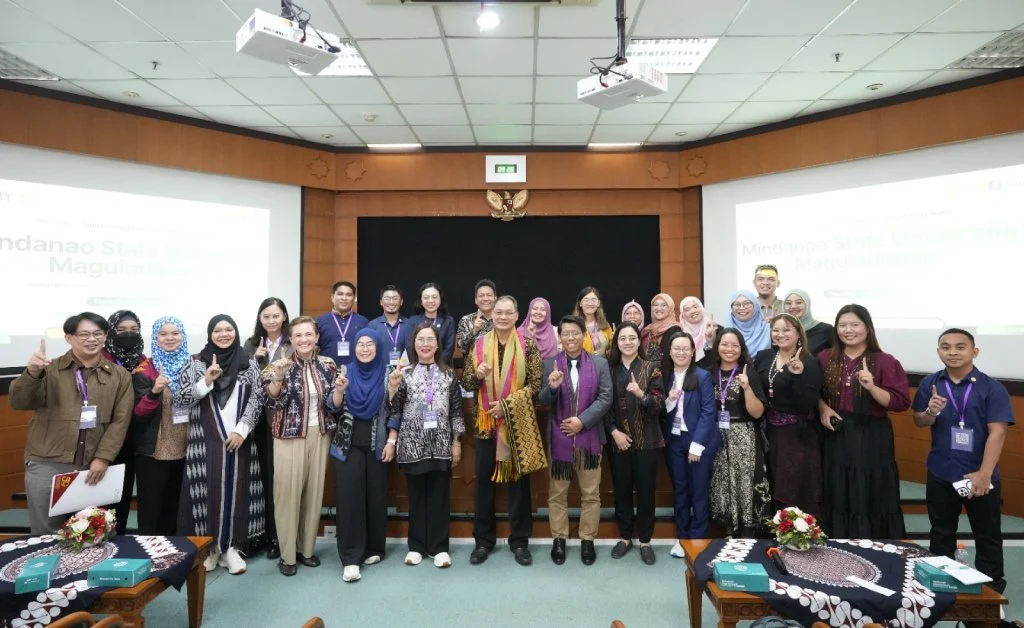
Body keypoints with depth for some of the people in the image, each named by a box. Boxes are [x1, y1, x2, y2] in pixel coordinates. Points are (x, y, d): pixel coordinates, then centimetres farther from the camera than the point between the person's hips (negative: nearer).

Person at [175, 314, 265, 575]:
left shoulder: (250, 364, 4)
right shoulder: (196, 363, 2)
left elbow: (257, 400, 1)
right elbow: (179, 399, -4)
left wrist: (241, 430, -9)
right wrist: (206, 380, -17)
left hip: (239, 440, 1)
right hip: (205, 441, -1)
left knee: (236, 491, 5)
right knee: (207, 491, 1)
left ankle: (230, 547, 16)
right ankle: (208, 547, 17)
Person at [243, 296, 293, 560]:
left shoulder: (294, 344, -3)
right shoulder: (252, 344, 11)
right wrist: (255, 359, -5)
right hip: (259, 417, 4)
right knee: (264, 475, 8)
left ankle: (283, 536, 13)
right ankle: (268, 535, 22)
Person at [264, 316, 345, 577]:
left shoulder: (328, 365, 1)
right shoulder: (281, 365, -5)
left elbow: (333, 405, 0)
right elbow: (271, 401, -13)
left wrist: (339, 390, -20)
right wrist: (277, 377, -28)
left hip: (320, 435, 3)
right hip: (289, 436, -3)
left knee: (314, 492, 10)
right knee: (288, 492, 1)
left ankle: (306, 548, 25)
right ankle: (287, 554, 15)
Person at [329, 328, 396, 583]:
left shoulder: (388, 374, 0)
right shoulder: (345, 373, 4)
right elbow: (333, 409, 3)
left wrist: (391, 442, -5)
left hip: (377, 445, 0)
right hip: (349, 445, 1)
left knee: (376, 495, 6)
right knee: (349, 496, -3)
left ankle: (373, 548, 22)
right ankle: (351, 557, 1)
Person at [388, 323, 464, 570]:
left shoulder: (448, 374, 4)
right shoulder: (404, 373, 2)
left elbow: (457, 410, 5)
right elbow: (393, 411, -2)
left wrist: (457, 442, 2)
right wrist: (392, 386, -18)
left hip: (441, 445, 0)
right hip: (413, 445, 0)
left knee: (440, 496, 6)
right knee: (416, 496, 9)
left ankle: (439, 547, 17)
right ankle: (416, 546, 22)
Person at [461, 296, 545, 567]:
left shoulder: (527, 345, -2)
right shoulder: (479, 344, 3)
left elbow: (535, 383, -6)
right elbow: (466, 383, 4)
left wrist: (508, 403, -15)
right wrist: (478, 374, -18)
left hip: (518, 422, -1)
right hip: (487, 422, 2)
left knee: (519, 479, 7)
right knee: (484, 480, 9)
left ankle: (519, 540, 21)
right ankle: (483, 539, 23)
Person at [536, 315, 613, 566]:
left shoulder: (600, 363, 2)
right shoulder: (550, 364, 1)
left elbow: (606, 398, -4)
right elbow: (542, 401, -2)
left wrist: (582, 421, -14)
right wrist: (552, 387, -24)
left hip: (589, 437, 0)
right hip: (559, 437, 0)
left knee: (590, 493, 9)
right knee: (557, 493, 10)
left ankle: (587, 540, 23)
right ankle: (558, 539, 24)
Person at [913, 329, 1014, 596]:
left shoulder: (992, 388, -9)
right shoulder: (930, 384, -2)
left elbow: (997, 432, -15)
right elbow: (918, 422, 5)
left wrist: (984, 474, -21)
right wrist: (931, 412, -19)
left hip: (980, 476, -2)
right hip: (940, 475, 2)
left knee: (988, 537, 13)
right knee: (941, 534, 17)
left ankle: (993, 590, 29)